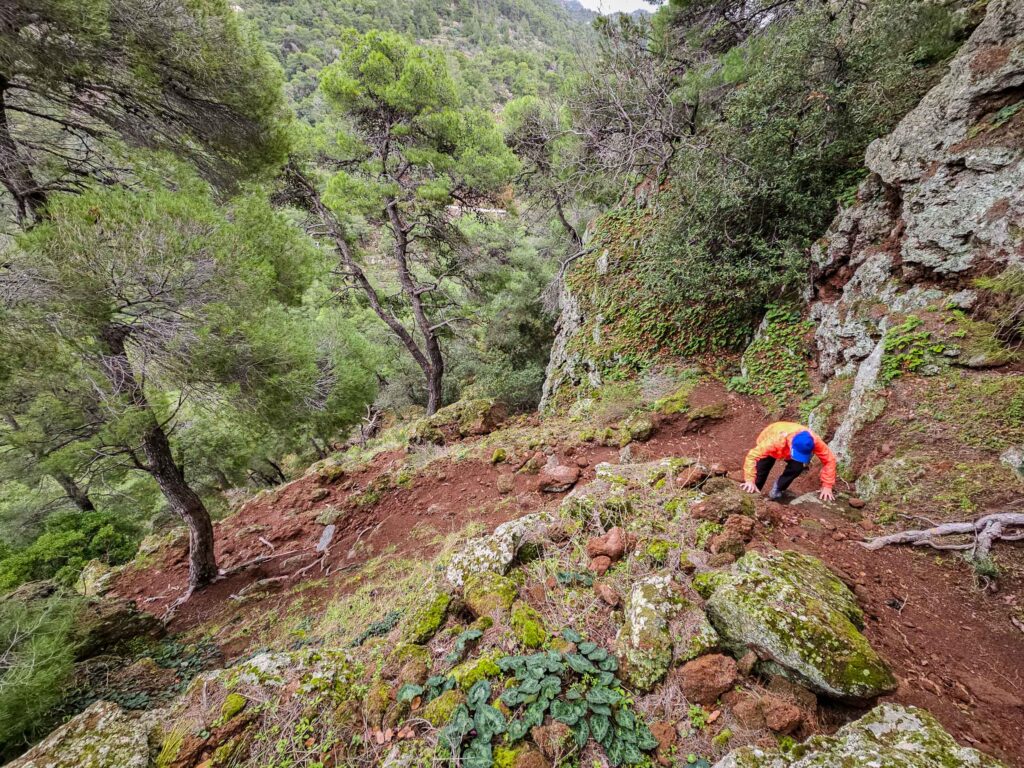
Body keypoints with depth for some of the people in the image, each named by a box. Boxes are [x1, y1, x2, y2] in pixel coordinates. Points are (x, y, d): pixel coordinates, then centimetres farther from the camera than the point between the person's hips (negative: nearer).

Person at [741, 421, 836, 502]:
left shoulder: (814, 441, -39)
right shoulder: (776, 440, -49)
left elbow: (829, 459, -25)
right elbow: (752, 456, -48)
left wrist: (827, 486, -26)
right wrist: (750, 480, -53)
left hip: (788, 449, 2)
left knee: (797, 467, -23)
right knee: (762, 468, -15)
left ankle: (777, 489, 0)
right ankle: (751, 492, 11)